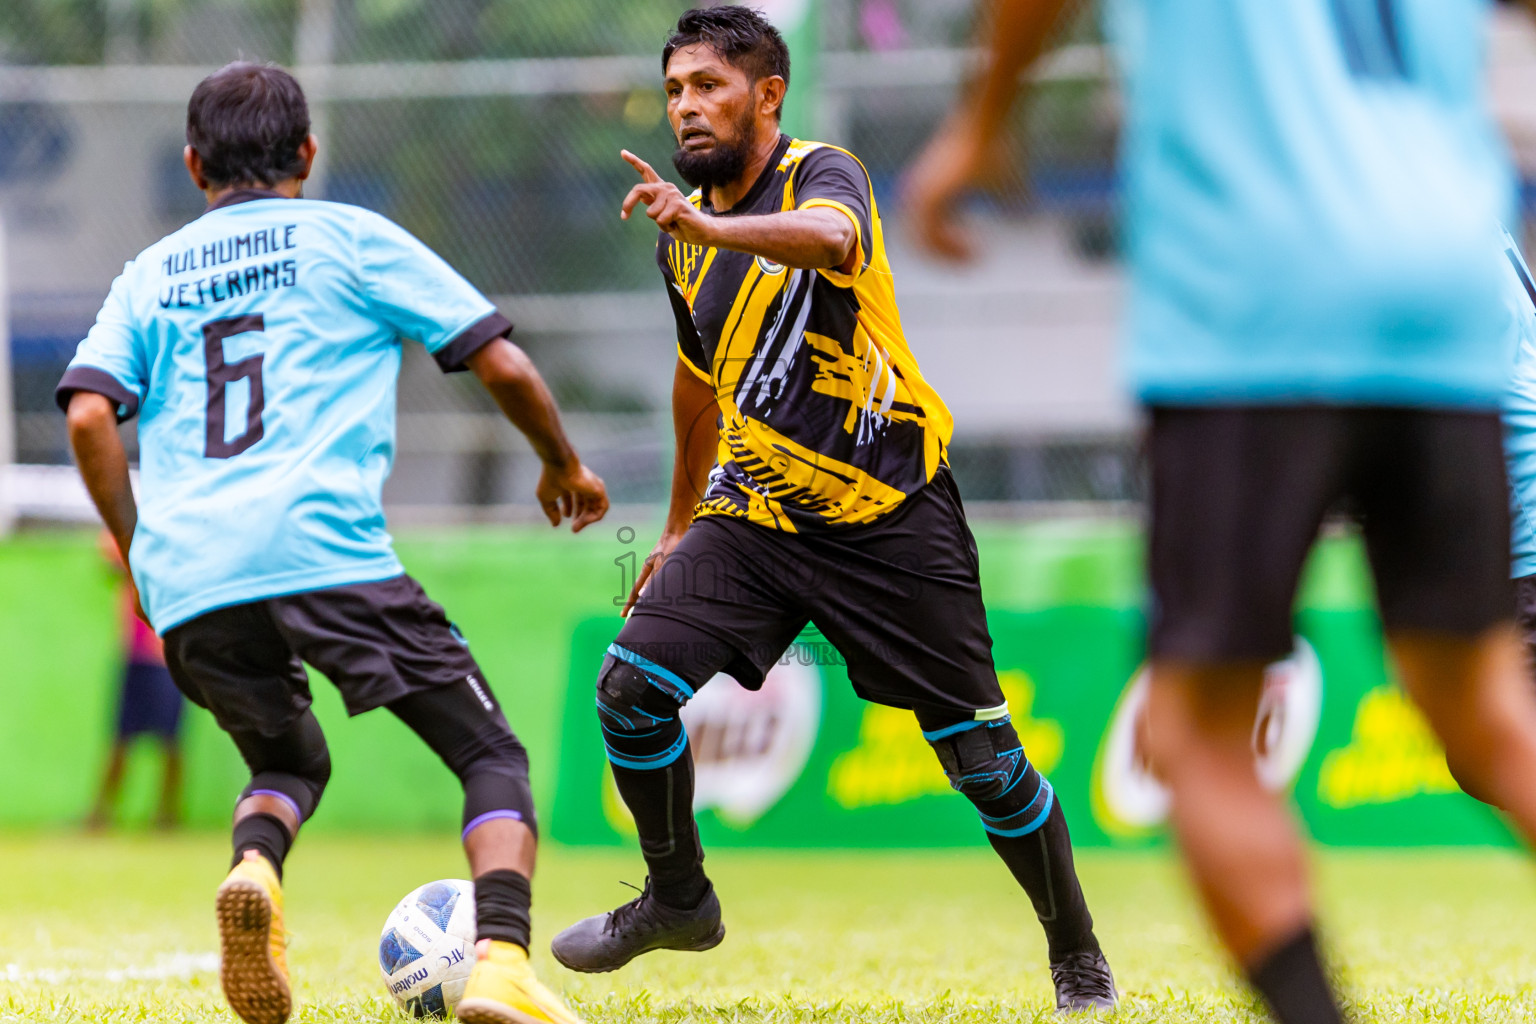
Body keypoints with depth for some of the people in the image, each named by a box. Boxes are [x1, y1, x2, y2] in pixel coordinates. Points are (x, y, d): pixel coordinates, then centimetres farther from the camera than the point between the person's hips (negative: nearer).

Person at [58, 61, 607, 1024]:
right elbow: (503, 364, 9)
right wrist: (564, 464, 26)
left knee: (289, 762, 28)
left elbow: (89, 413, 6)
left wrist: (139, 547, 17)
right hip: (324, 548, -4)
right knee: (494, 756, 4)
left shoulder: (149, 274, 22)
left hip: (188, 583, 4)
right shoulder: (351, 237, 14)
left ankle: (255, 867, -7)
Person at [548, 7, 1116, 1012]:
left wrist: (706, 226, -57)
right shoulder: (686, 232, 8)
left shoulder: (824, 174, -13)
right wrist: (682, 524, 32)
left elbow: (829, 238, -40)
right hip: (754, 513, 6)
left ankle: (1080, 959, 15)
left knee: (980, 756, -4)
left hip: (891, 514, -6)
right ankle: (678, 898, 8)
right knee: (632, 683, -13)